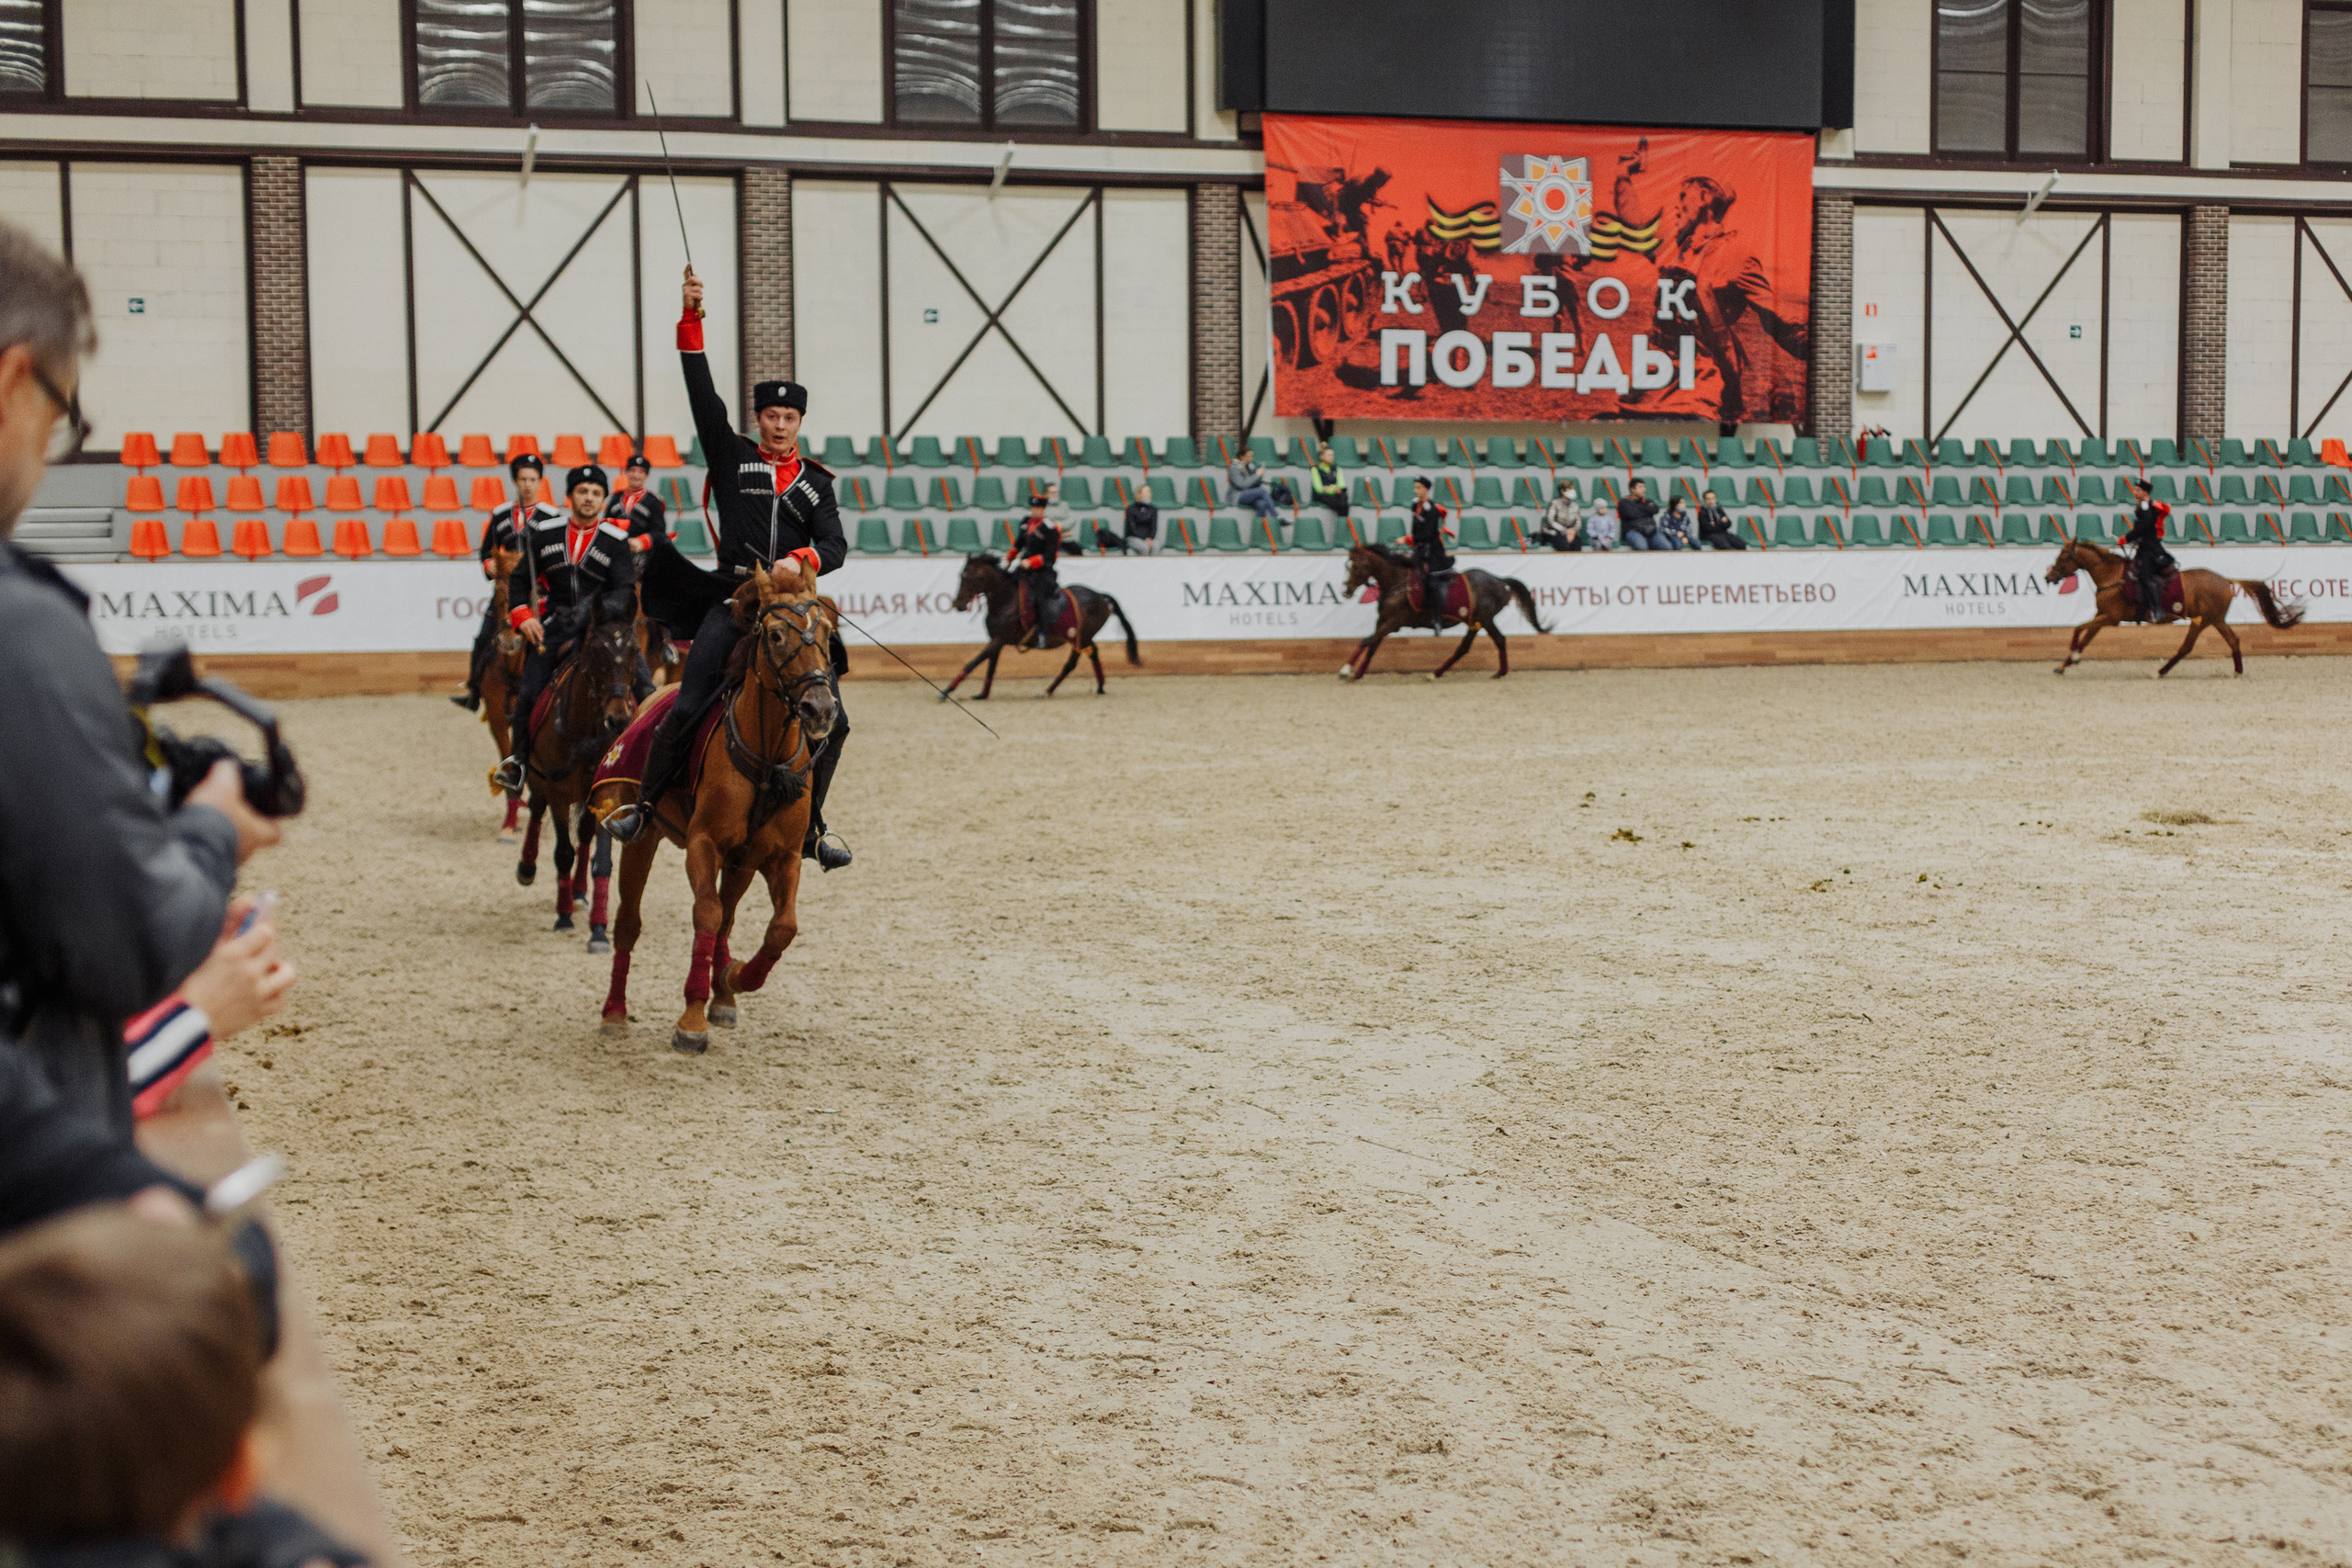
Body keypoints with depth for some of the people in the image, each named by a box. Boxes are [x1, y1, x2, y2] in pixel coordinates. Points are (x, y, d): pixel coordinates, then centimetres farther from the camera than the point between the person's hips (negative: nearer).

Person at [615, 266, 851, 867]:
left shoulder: (815, 481, 14)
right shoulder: (733, 457, 10)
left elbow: (835, 543, 4)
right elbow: (704, 396, 0)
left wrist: (808, 560, -19)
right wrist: (691, 322, -8)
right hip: (734, 600, -2)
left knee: (832, 718, -6)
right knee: (687, 708, -15)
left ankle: (812, 827, 9)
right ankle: (645, 802, 2)